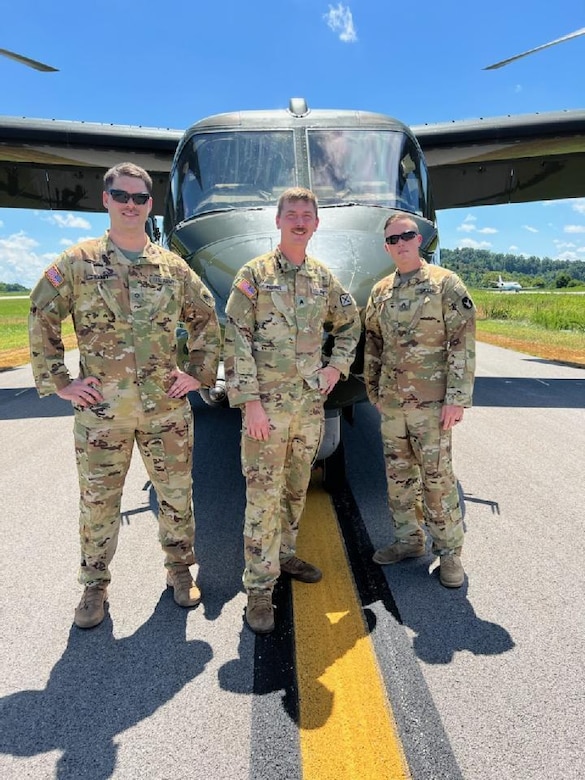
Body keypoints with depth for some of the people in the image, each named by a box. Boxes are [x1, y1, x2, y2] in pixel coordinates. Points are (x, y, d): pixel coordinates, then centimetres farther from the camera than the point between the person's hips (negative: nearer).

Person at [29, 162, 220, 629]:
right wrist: (58, 381, -1)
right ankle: (95, 587, 29)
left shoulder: (174, 267, 5)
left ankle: (180, 570, 32)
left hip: (167, 408, 2)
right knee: (98, 501, 10)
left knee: (176, 494, 12)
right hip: (101, 410, -1)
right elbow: (41, 319, 4)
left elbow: (207, 320, 14)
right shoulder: (78, 262, 0)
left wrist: (199, 373, 6)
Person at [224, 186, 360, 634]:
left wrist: (338, 365, 10)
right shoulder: (254, 274, -4)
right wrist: (249, 402, -16)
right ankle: (259, 588, 7)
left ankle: (285, 554, 37)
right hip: (266, 403, -5)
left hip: (311, 402, 5)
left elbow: (350, 323, 25)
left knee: (297, 488, 17)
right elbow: (236, 341, -10)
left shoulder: (324, 278, 11)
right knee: (263, 496, -3)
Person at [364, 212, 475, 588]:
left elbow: (463, 343, -10)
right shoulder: (380, 292, 10)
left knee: (437, 476, 1)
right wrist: (373, 390, 15)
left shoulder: (446, 283, -6)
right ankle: (409, 539, 29)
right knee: (398, 473, 13)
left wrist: (457, 399, -15)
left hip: (431, 401, -5)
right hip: (391, 401, 6)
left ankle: (449, 550, 17)